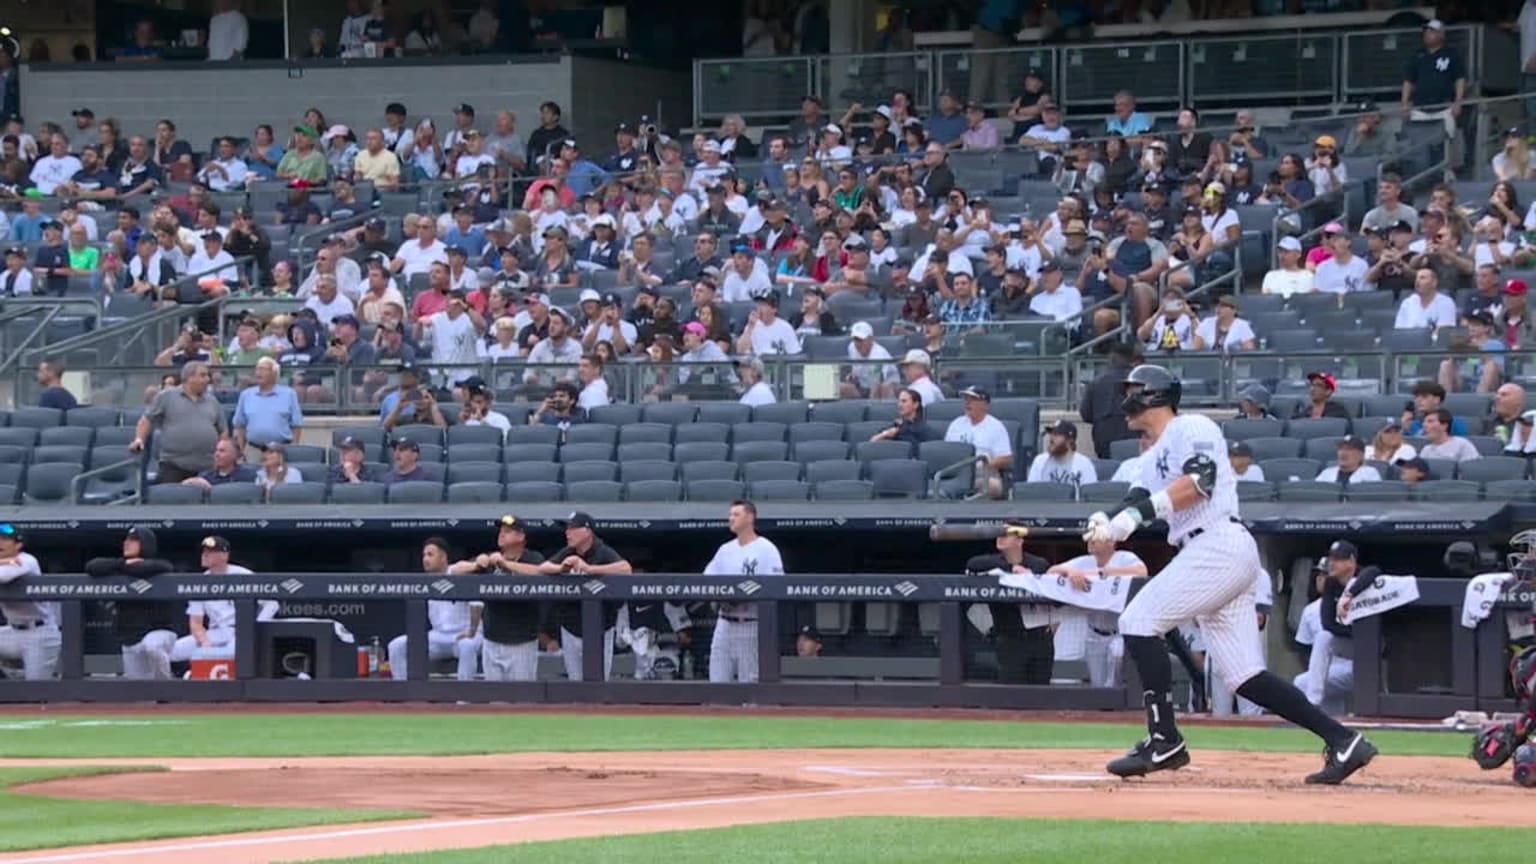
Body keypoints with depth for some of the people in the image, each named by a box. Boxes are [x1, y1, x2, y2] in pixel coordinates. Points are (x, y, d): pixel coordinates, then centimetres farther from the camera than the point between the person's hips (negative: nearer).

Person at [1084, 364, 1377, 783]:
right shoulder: (1154, 457, 28)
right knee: (1244, 677, 3)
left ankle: (1164, 740, -13)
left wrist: (1142, 508, -23)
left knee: (1138, 621, -12)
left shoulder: (1192, 428, 1)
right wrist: (1108, 525, -9)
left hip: (1220, 543, -9)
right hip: (1209, 555, 9)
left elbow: (1199, 481, -17)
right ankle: (1341, 740, 1)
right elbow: (1138, 505, 13)